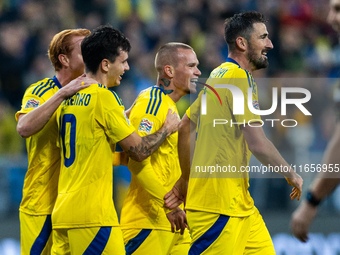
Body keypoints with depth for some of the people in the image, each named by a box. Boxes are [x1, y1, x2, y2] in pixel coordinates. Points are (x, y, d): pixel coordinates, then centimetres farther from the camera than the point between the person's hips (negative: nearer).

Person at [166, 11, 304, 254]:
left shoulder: (218, 76, 16)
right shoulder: (239, 78, -14)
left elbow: (184, 127, 24)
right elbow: (257, 143, -21)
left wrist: (185, 179, 30)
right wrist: (291, 174, -7)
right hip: (219, 204, -10)